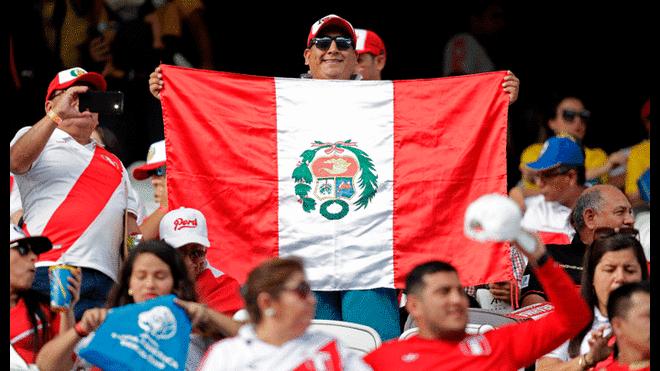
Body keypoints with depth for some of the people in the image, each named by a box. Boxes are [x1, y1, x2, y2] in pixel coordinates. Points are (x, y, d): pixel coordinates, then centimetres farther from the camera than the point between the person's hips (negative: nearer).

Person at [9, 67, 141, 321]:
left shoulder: (114, 164, 30)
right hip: (44, 272, -4)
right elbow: (16, 161, -7)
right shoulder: (35, 138, 18)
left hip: (102, 280, 4)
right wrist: (57, 115, -10)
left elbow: (132, 229, 23)